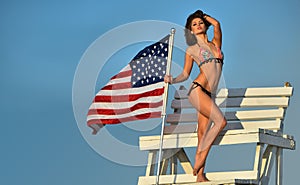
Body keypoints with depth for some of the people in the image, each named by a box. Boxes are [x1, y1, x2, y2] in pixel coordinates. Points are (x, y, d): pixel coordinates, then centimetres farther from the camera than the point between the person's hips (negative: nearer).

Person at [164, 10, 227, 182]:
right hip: (198, 90, -4)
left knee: (204, 132, -1)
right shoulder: (191, 49, 10)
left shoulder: (215, 44, 19)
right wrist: (172, 80, -5)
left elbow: (216, 24, 7)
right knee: (221, 121, -22)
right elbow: (185, 74, 12)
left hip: (210, 94, 4)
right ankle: (200, 156, -16)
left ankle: (200, 174, -4)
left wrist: (204, 16, 23)